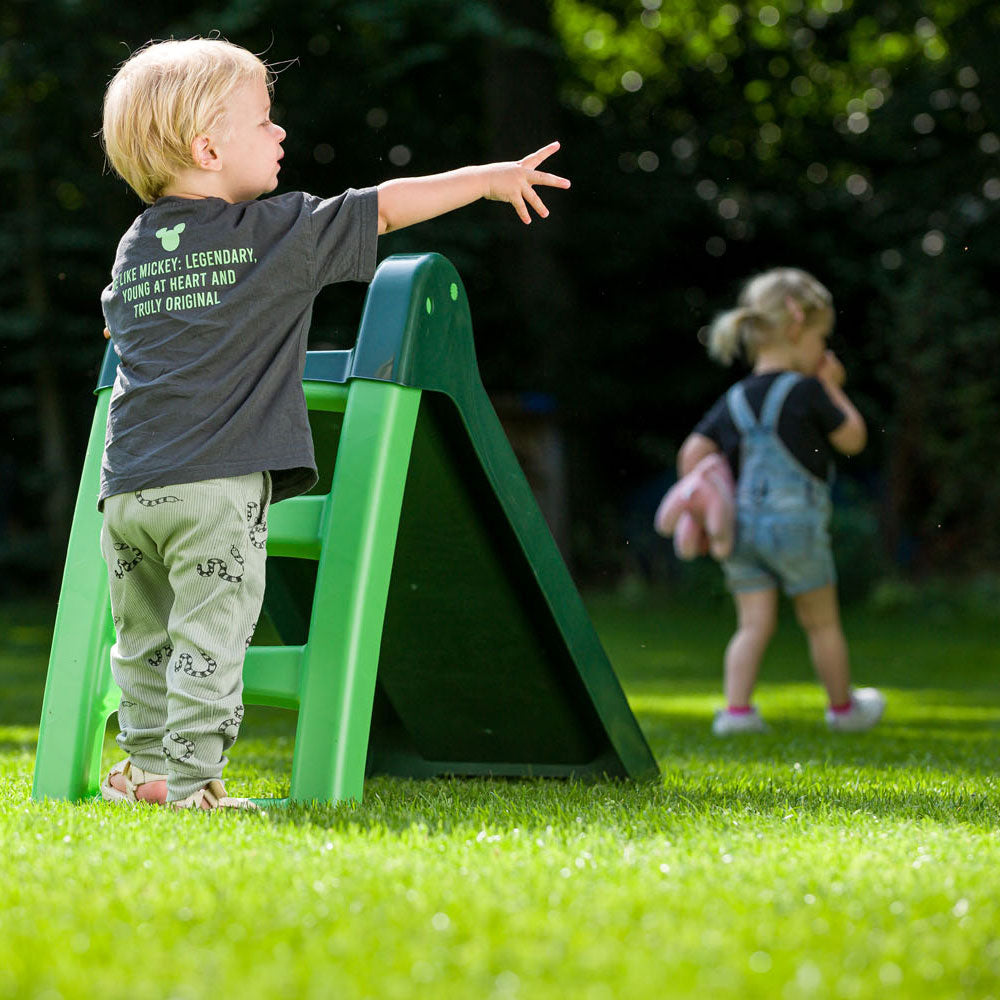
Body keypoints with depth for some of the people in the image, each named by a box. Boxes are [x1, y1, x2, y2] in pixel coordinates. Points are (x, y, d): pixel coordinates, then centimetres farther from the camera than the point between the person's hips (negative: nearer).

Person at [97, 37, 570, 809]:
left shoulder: (134, 248, 15)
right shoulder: (278, 232, -2)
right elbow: (385, 209, 2)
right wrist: (488, 180, 11)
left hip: (129, 486, 6)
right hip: (218, 486, -5)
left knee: (145, 642, 17)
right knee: (207, 642, -1)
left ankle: (147, 768, 22)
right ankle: (191, 782, 0)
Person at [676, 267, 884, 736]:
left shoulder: (734, 401, 6)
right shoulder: (807, 391, -10)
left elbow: (691, 455, -1)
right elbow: (853, 439, 0)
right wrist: (833, 387, 9)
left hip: (741, 522, 5)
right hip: (796, 522, -4)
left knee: (754, 624, 7)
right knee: (822, 622, 12)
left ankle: (736, 709, -5)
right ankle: (843, 707, 27)